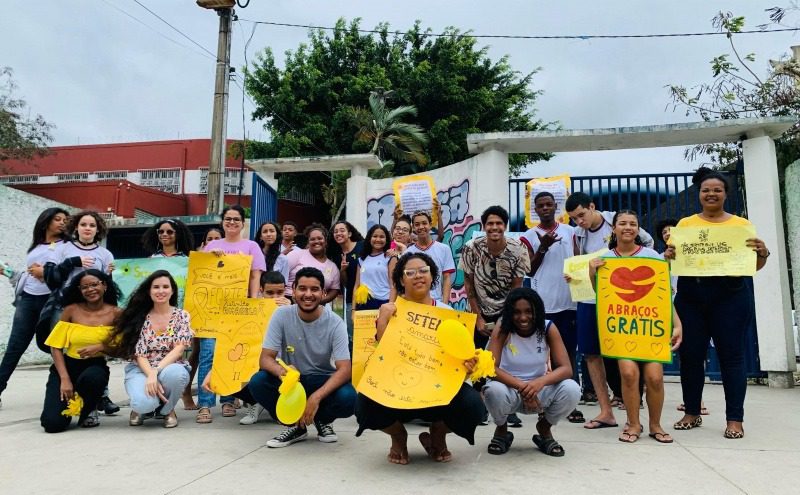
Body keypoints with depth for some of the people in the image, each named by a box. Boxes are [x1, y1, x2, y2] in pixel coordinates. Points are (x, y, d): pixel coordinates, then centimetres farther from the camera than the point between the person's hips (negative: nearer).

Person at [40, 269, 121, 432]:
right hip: (66, 366, 1)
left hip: (95, 366, -1)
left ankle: (88, 410, -2)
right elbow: (56, 347, -3)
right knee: (53, 423, -16)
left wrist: (101, 347, -23)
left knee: (91, 378, -39)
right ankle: (71, 402, 23)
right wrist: (65, 379, -13)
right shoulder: (71, 310, -3)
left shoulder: (115, 313, -5)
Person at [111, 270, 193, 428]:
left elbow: (179, 349, -8)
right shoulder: (140, 317, 2)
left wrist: (156, 372, -23)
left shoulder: (181, 315, 2)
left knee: (175, 374, -38)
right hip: (142, 369, 0)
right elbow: (139, 354, -4)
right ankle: (141, 409, 9)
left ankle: (168, 409, -3)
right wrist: (150, 376, -23)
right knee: (144, 402, -34)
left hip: (171, 367, 1)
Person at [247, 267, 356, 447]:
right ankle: (295, 425, -2)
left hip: (323, 381, -1)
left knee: (348, 398, -32)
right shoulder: (282, 315, -13)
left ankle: (323, 420, 5)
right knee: (257, 382, -27)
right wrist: (282, 371, -40)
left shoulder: (335, 323, -17)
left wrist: (316, 397, -38)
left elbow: (344, 369, -23)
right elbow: (265, 358, -15)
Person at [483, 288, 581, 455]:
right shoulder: (502, 329, -14)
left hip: (539, 390, 2)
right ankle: (501, 430, 1)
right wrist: (521, 386, -38)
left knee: (571, 389, -27)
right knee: (494, 390, -36)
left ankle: (544, 429, 6)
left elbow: (566, 369, -18)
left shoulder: (548, 328, -10)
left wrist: (541, 381, -38)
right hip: (510, 389, -1)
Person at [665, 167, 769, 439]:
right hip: (691, 295, 1)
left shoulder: (741, 224, 8)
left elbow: (755, 265, 9)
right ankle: (692, 413, 18)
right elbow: (674, 259, 7)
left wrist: (762, 253, -12)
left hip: (730, 295, -1)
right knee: (690, 354, 5)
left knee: (731, 355, 0)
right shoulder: (685, 224, 9)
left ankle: (735, 419, 9)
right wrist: (668, 256, -15)